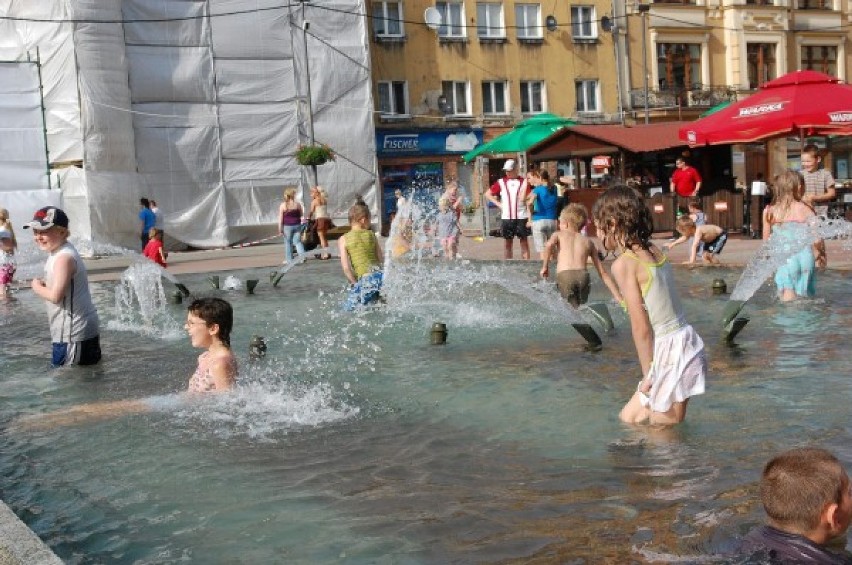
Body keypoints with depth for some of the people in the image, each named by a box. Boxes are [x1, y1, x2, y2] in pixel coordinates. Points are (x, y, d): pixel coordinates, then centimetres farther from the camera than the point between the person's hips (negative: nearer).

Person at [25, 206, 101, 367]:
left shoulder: (63, 258, -20)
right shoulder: (61, 253, 11)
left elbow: (55, 296, -26)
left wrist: (37, 287, -9)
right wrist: (44, 284, 1)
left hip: (73, 335, -10)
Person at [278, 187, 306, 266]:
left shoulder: (283, 205, -9)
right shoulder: (298, 204, -2)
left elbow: (280, 218, -10)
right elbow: (301, 215, 12)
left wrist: (280, 228, -6)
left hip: (287, 226, -2)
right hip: (297, 225, 2)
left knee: (288, 242, 8)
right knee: (297, 241, 9)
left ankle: (289, 259, 10)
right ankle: (303, 256, -4)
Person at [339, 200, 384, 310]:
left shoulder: (343, 239, 5)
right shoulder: (372, 235, 12)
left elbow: (346, 268, 0)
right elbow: (380, 259, 11)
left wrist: (355, 283, 9)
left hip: (365, 279, -4)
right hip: (380, 275, 4)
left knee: (349, 307, 5)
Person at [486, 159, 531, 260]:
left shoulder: (523, 181, 1)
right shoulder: (501, 182, 6)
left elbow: (523, 198, -4)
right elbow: (487, 194, 10)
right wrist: (498, 204, 4)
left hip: (521, 216, -2)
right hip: (506, 217, 2)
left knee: (524, 241, 2)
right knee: (507, 241, 8)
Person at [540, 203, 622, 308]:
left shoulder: (559, 235, 22)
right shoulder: (588, 242, 27)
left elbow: (549, 245, -6)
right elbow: (603, 273, 23)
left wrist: (545, 266, 3)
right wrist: (618, 296, 23)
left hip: (564, 276, -2)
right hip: (583, 276, 2)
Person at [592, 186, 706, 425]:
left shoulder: (623, 264, -14)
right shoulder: (654, 251, 9)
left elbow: (641, 327, -15)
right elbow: (661, 310, 7)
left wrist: (648, 373, -5)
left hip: (669, 352, -8)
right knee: (628, 417, 21)